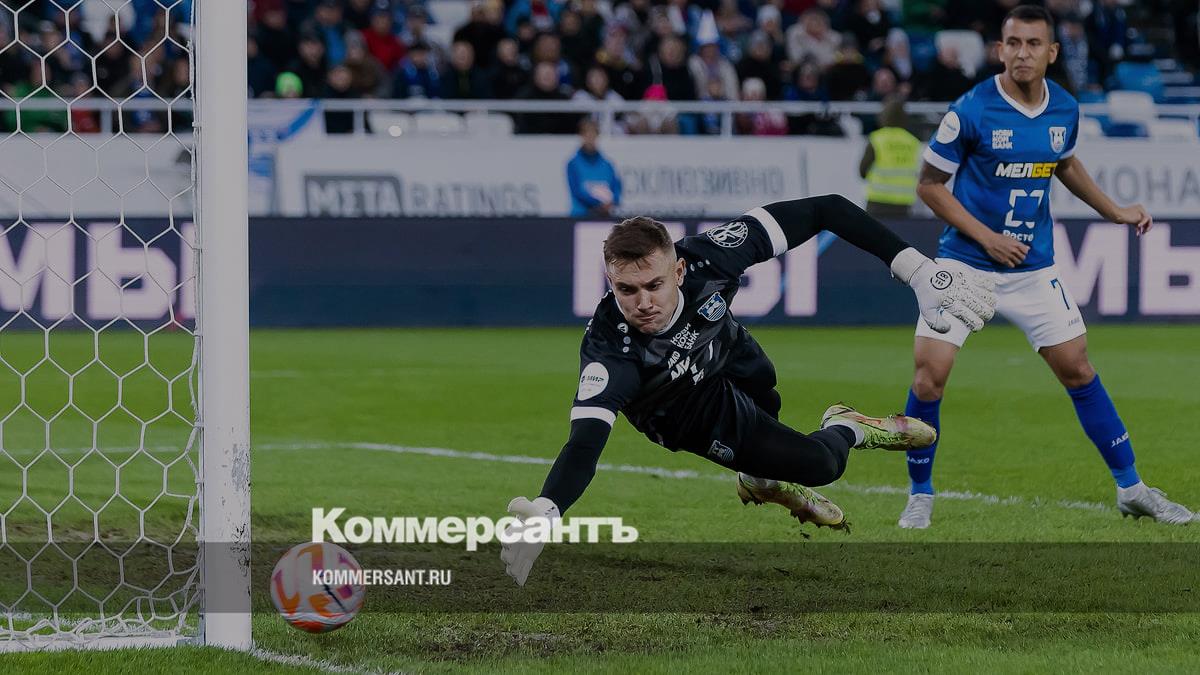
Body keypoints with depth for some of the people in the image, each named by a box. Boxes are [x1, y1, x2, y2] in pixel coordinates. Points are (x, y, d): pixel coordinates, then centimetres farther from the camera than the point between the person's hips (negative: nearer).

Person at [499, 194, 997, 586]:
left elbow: (825, 210, -33)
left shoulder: (705, 258, -38)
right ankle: (848, 430, 29)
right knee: (820, 465, -5)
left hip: (732, 358, 3)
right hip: (688, 415, -3)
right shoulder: (609, 348, -46)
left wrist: (917, 270, -40)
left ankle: (763, 480, 61)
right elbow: (585, 441, -56)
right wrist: (543, 513, -77)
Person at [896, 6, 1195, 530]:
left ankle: (1130, 489, 18)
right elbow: (930, 184, -8)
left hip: (1033, 269, 4)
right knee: (929, 373, -14)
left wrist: (1115, 212, 15)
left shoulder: (1065, 111, 0)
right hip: (965, 263, -4)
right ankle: (920, 495, 4)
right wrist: (986, 237, -15)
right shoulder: (972, 111, -15)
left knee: (1077, 369, 6)